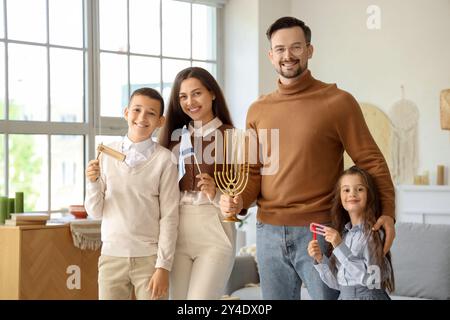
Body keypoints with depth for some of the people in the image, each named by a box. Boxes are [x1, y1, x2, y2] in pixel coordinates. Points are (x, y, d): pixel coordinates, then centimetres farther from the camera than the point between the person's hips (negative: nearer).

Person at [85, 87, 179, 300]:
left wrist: (163, 266, -8)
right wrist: (93, 182, -11)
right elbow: (96, 212, 7)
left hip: (149, 257, -3)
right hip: (112, 255, 3)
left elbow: (169, 216, -5)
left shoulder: (164, 159, -5)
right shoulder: (107, 154, 4)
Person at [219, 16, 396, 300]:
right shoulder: (258, 111, 10)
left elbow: (371, 161, -4)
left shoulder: (338, 102, -4)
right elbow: (253, 171, 14)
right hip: (269, 233, 4)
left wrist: (387, 211, -17)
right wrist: (239, 202, -6)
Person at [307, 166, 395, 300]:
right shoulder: (343, 233, 6)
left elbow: (369, 277, -18)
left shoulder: (374, 233, -9)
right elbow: (337, 282, 9)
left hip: (369, 295, -4)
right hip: (344, 295, 4)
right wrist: (320, 259, -5)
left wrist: (340, 247, -19)